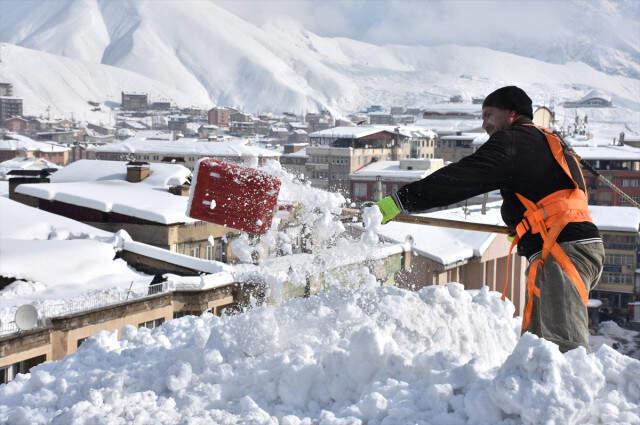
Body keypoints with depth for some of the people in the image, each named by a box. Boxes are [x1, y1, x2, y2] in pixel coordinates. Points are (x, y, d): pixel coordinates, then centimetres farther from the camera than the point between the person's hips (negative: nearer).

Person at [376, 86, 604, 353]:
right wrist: (522, 226, 39)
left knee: (563, 344, -18)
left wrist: (399, 201, -11)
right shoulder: (549, 143, 27)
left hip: (562, 250, -10)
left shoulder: (512, 141, -3)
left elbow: (460, 179, -12)